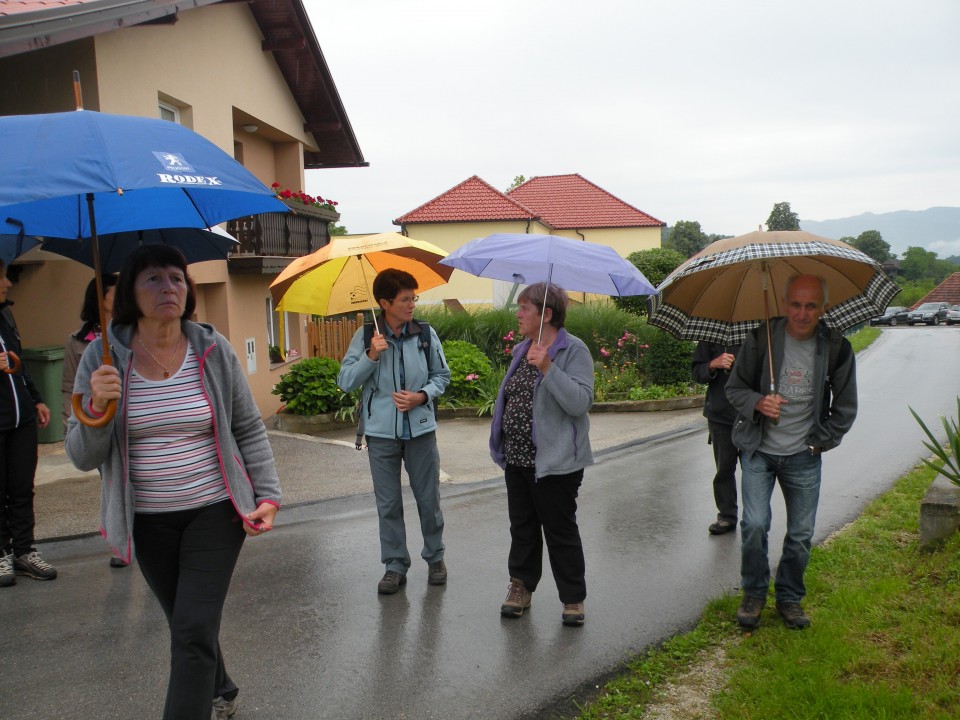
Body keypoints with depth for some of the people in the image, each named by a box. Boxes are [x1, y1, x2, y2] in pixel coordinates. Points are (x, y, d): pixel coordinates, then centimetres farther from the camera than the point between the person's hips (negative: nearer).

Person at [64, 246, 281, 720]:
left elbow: (250, 429, 2)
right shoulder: (102, 358, -7)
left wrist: (268, 495, -6)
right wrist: (96, 409, -24)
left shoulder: (213, 351, -7)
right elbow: (82, 458, -6)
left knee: (194, 631, -9)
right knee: (186, 625, 20)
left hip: (215, 512, -2)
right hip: (148, 520, 2)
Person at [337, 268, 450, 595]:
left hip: (420, 429, 0)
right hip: (381, 433, 0)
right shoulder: (366, 337, -4)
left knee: (428, 498, 9)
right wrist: (371, 356, -20)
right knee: (388, 504, 8)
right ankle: (395, 565, 22)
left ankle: (435, 558, 29)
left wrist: (422, 396, -11)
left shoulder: (426, 333, -2)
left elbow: (442, 375, 7)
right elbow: (345, 382, -7)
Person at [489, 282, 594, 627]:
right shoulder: (521, 350, 12)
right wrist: (502, 446, 19)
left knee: (560, 530, 4)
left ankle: (573, 599, 19)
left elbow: (581, 402, -24)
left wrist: (548, 368, -31)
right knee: (522, 527, 16)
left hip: (554, 462, -7)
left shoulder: (573, 351, -12)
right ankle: (521, 587, 31)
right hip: (517, 459, 7)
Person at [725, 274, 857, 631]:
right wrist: (758, 403, -19)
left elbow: (845, 407, 8)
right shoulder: (761, 338, -8)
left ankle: (789, 597, 29)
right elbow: (734, 387, 1)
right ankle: (754, 593, 13)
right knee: (755, 525, -11)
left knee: (801, 535, 6)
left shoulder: (836, 347, -4)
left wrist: (819, 442, 0)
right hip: (758, 451, -1)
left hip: (804, 457, 1)